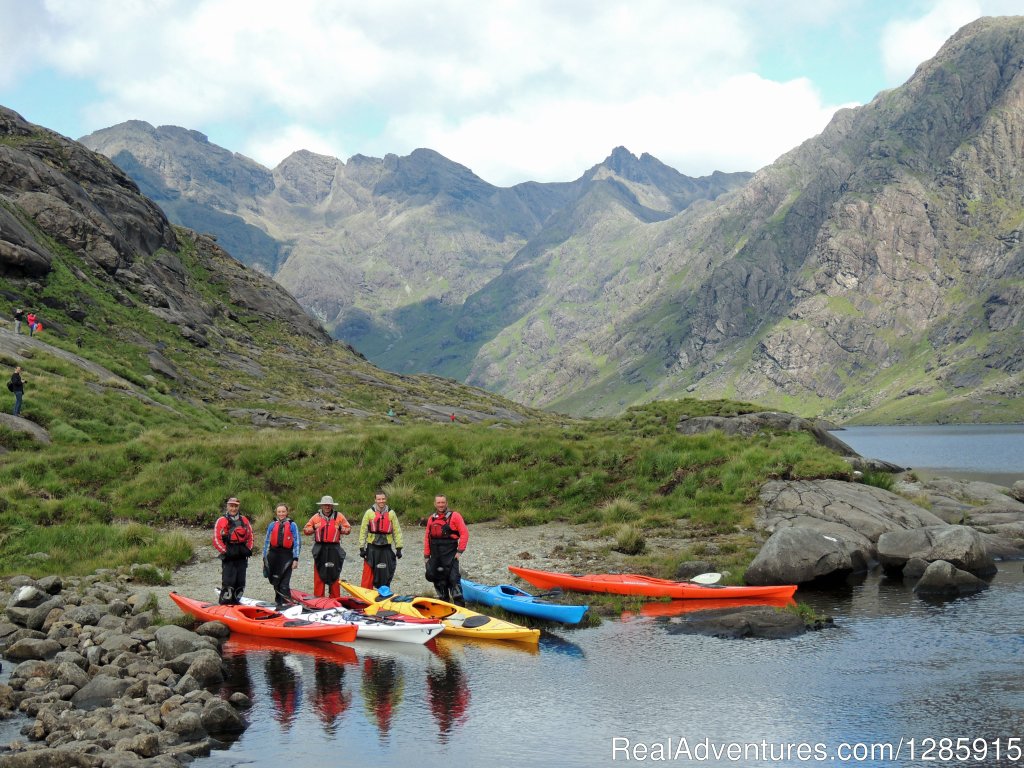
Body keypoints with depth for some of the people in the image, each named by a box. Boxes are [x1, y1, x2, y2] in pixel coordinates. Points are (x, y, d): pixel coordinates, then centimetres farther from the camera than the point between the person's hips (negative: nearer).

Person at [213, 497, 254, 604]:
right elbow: (216, 540, -5)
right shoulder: (221, 521, -2)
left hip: (242, 556, 5)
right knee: (228, 582, -11)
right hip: (228, 557, -5)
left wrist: (248, 549, 5)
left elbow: (250, 536, 18)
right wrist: (225, 551, -11)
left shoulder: (244, 520, 12)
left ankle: (235, 602, 20)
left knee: (240, 582, 9)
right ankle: (224, 605, -7)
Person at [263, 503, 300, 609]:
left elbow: (296, 542, 0)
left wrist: (295, 559, -5)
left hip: (286, 555, -4)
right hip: (273, 555, 4)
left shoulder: (292, 525, 0)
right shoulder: (272, 525, 9)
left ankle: (286, 603, -10)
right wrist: (265, 557, 11)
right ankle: (279, 601, 24)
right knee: (275, 581, 12)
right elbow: (267, 541, 14)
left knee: (284, 583, -10)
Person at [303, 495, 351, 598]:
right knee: (319, 574, 0)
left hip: (334, 548, 0)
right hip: (320, 549, 0)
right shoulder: (316, 517, 7)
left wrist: (341, 529, -8)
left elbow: (348, 529, 12)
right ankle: (318, 597, 6)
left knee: (334, 574, 4)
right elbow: (306, 530, 11)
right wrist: (313, 528, -8)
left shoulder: (339, 516, 6)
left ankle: (335, 598, 10)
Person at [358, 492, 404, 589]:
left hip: (386, 548, 1)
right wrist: (362, 548, -2)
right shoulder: (369, 512, 1)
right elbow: (363, 531, 2)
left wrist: (398, 548, 3)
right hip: (372, 548, -1)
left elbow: (397, 531, 8)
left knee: (386, 575, 6)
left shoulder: (391, 513, 5)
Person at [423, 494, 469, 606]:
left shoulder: (454, 516, -3)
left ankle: (459, 604, -8)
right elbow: (427, 537, 14)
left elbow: (464, 533, -7)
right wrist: (426, 555, 10)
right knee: (438, 579, 11)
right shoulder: (431, 519, 13)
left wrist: (460, 550, -12)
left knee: (453, 578, -11)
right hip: (435, 554, 6)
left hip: (450, 554, -6)